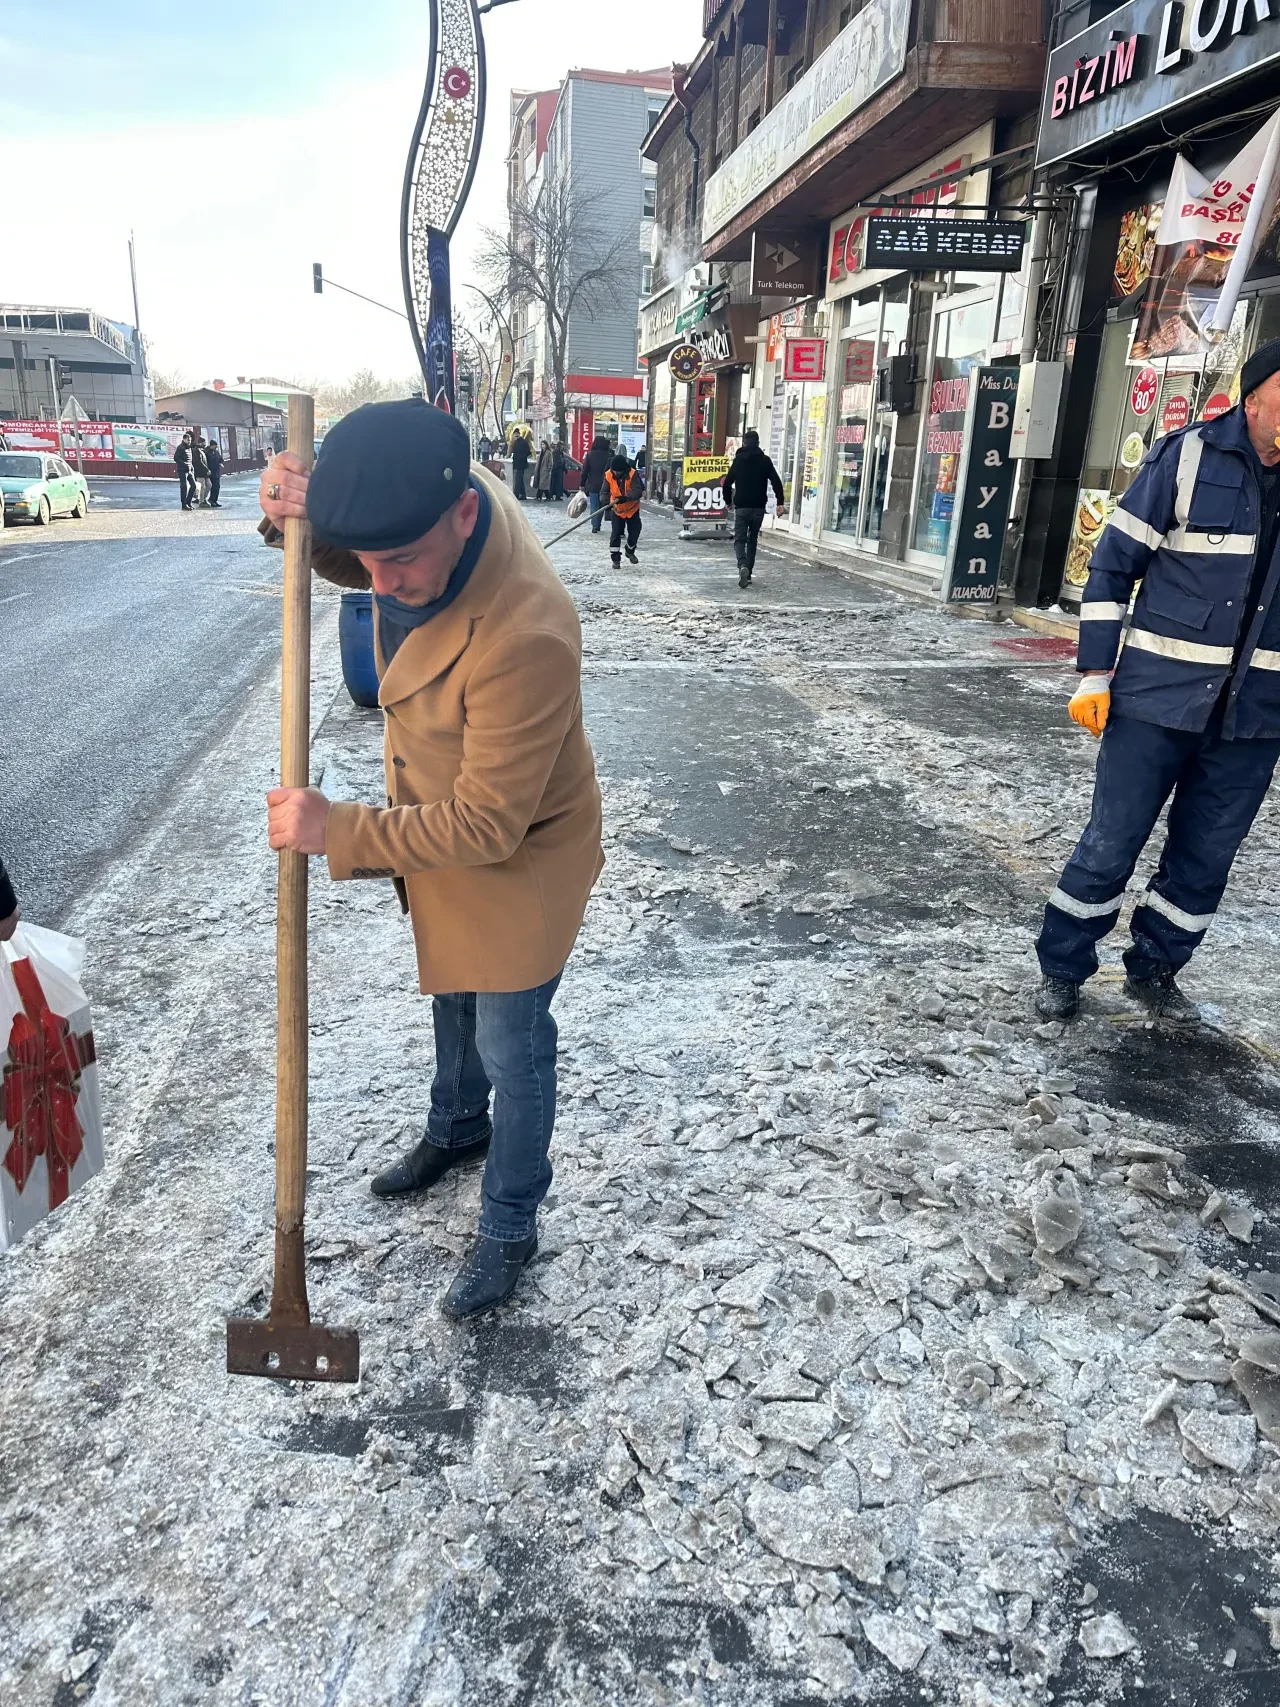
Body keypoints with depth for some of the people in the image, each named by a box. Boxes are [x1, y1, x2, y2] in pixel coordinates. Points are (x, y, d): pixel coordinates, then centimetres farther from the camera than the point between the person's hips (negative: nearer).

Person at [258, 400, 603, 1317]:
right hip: (442, 826, 8)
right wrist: (300, 512, -17)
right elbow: (350, 559, 5)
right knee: (454, 1000, 29)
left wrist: (337, 830, -26)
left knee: (511, 1050, 11)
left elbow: (486, 825, -32)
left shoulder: (525, 637, -41)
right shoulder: (433, 491, -17)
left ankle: (511, 1227, 36)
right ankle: (459, 1127, 58)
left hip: (516, 862, -8)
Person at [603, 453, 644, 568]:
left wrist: (625, 498, -49)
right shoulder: (608, 475, -18)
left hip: (632, 508, 0)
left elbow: (638, 492, -33)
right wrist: (606, 502, -39)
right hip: (617, 510, 0)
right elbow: (605, 491, -17)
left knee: (634, 532, 9)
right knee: (615, 534, -7)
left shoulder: (632, 474, -25)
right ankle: (616, 558, 3)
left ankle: (630, 551, 37)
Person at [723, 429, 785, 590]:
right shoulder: (765, 460, 2)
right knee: (752, 540, 15)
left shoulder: (738, 460, 2)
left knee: (739, 539, 0)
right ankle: (749, 573, 15)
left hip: (742, 507, -1)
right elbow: (776, 482, -6)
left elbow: (727, 483, 2)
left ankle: (743, 566, -28)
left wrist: (728, 501, 16)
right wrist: (780, 501, -4)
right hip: (759, 507, 2)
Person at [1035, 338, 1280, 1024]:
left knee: (1205, 858, 12)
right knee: (1110, 845, 3)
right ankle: (1061, 969, 21)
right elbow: (1112, 565, -3)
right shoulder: (1189, 458, -6)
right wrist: (1095, 674, -8)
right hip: (1158, 698, -4)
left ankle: (1154, 971, 31)